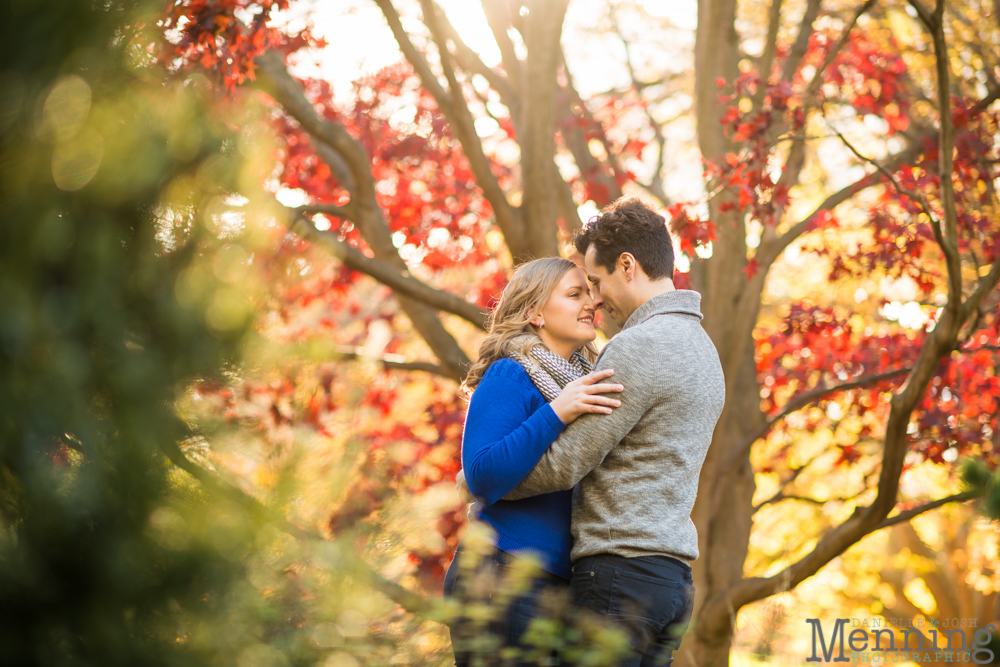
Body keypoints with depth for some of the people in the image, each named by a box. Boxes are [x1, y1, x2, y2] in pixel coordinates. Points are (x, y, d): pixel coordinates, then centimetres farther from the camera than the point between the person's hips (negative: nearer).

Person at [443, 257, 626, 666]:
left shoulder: (582, 382, 16)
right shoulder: (510, 376, -8)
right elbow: (483, 478, -20)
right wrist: (555, 413, -24)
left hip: (559, 584, 8)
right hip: (504, 581, -8)